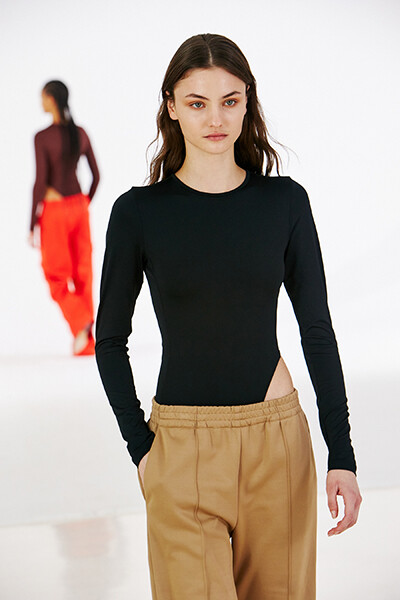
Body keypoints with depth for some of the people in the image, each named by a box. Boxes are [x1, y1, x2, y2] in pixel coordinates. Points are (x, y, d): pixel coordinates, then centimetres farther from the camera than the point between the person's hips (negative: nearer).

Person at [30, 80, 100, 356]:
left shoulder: (42, 137, -15)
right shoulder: (81, 134, 3)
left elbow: (40, 182, -17)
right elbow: (96, 175, 7)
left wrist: (32, 226, -9)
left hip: (53, 211, -5)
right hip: (79, 207, 5)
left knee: (57, 277, 7)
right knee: (82, 274, 10)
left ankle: (82, 322, -18)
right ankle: (88, 343, 9)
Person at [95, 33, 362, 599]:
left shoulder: (285, 201, 1)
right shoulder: (139, 211, -3)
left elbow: (317, 330, 3)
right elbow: (110, 340, 5)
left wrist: (342, 454, -2)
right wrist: (140, 446, -3)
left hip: (278, 440, 2)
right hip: (183, 446, -2)